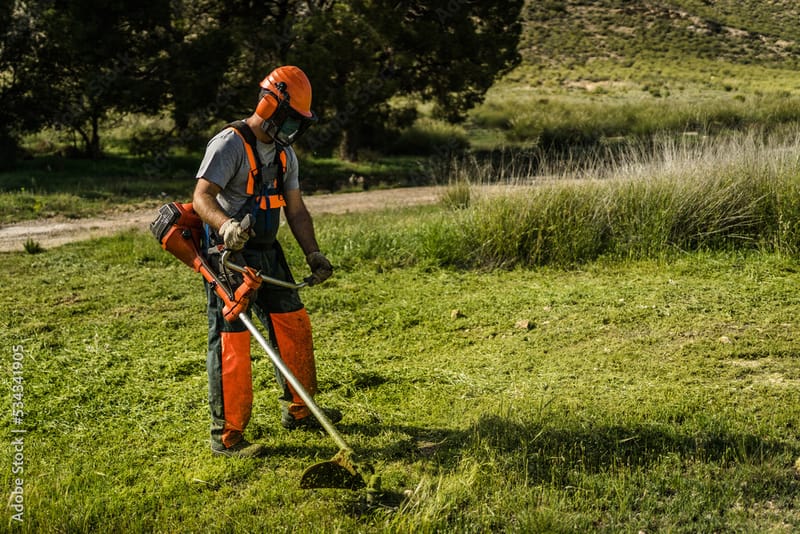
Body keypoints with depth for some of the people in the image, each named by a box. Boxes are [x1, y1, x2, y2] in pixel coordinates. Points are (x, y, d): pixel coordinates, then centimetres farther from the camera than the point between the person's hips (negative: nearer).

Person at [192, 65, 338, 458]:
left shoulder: (285, 154, 12)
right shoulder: (230, 144, -14)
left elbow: (295, 209, 13)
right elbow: (201, 197, -25)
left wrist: (314, 255, 3)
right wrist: (226, 224, -45)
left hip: (267, 253, 8)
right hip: (230, 256, -8)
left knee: (294, 325, 12)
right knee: (231, 341, -6)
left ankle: (298, 411, 28)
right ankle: (226, 437, 3)